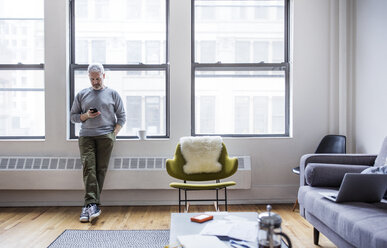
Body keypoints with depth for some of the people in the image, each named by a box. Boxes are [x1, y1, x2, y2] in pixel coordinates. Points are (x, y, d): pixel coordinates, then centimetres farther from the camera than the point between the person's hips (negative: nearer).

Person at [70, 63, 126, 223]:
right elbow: (73, 116, 17)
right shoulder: (82, 95, 17)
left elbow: (122, 116, 11)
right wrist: (86, 115, -3)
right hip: (86, 136, 1)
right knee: (88, 168, -14)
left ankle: (89, 206, -1)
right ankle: (92, 205, -19)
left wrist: (114, 134, -1)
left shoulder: (112, 94, 13)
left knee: (100, 169, -6)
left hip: (105, 136, -1)